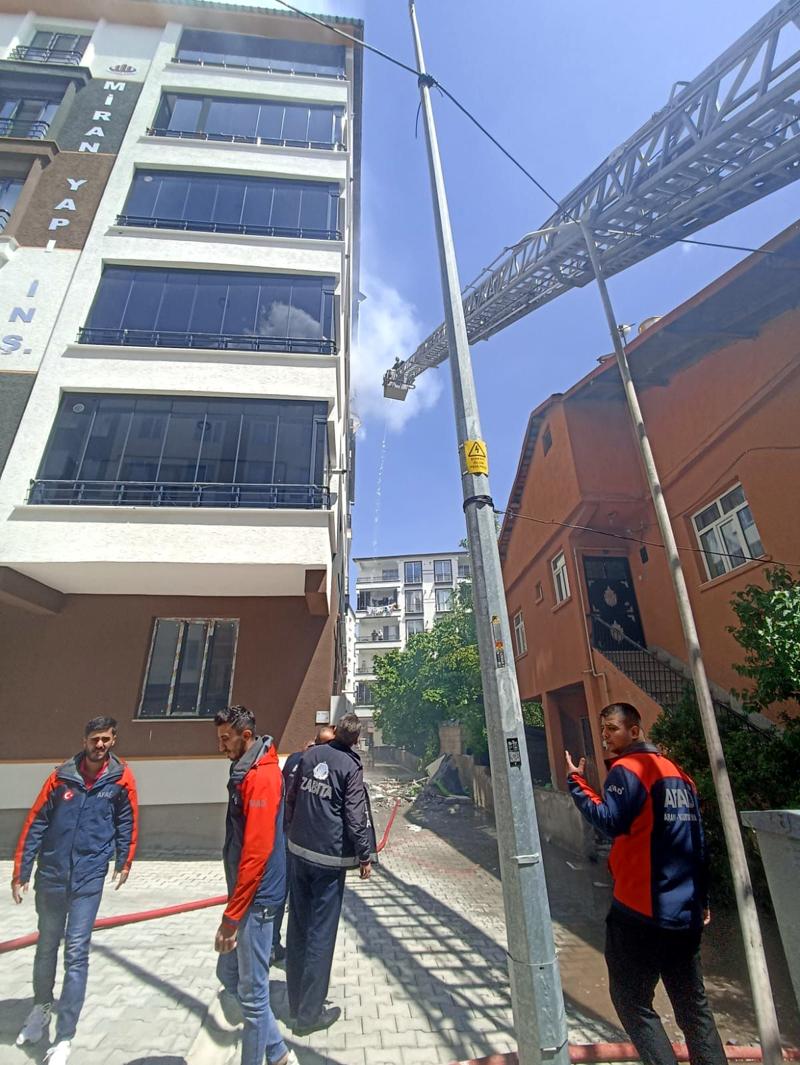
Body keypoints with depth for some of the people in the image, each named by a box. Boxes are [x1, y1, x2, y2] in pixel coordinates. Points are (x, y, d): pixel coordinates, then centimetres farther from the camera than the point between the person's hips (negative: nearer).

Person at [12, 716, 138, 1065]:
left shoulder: (121, 778, -10)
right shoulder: (62, 775, -10)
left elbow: (127, 821, 3)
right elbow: (35, 823, -1)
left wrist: (124, 862, 12)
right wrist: (20, 872, 1)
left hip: (89, 878, -2)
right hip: (51, 875, 2)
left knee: (76, 954, -1)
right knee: (46, 947, 20)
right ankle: (41, 1007, 47)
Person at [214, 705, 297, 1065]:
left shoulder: (261, 777, -23)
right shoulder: (245, 772, 7)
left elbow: (256, 853, -25)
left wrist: (232, 915, -19)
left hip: (255, 899, -10)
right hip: (245, 893, 10)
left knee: (252, 990, 6)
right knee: (228, 973, 19)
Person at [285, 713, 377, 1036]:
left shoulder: (311, 755, 1)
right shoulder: (351, 767, -13)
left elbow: (291, 798, 9)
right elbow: (356, 816, -13)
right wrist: (365, 855, -3)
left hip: (298, 851, 6)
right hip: (329, 857, -5)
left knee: (298, 928, 17)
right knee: (321, 933, 7)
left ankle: (296, 1006, 31)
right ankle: (310, 1014, 18)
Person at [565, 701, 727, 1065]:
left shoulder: (627, 769, -14)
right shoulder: (678, 773, 10)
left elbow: (610, 821, -25)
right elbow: (698, 842, 15)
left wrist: (576, 782, -19)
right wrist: (701, 899, 23)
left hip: (640, 911, -8)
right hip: (686, 912, 8)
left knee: (632, 1001, 6)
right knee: (693, 1003, 19)